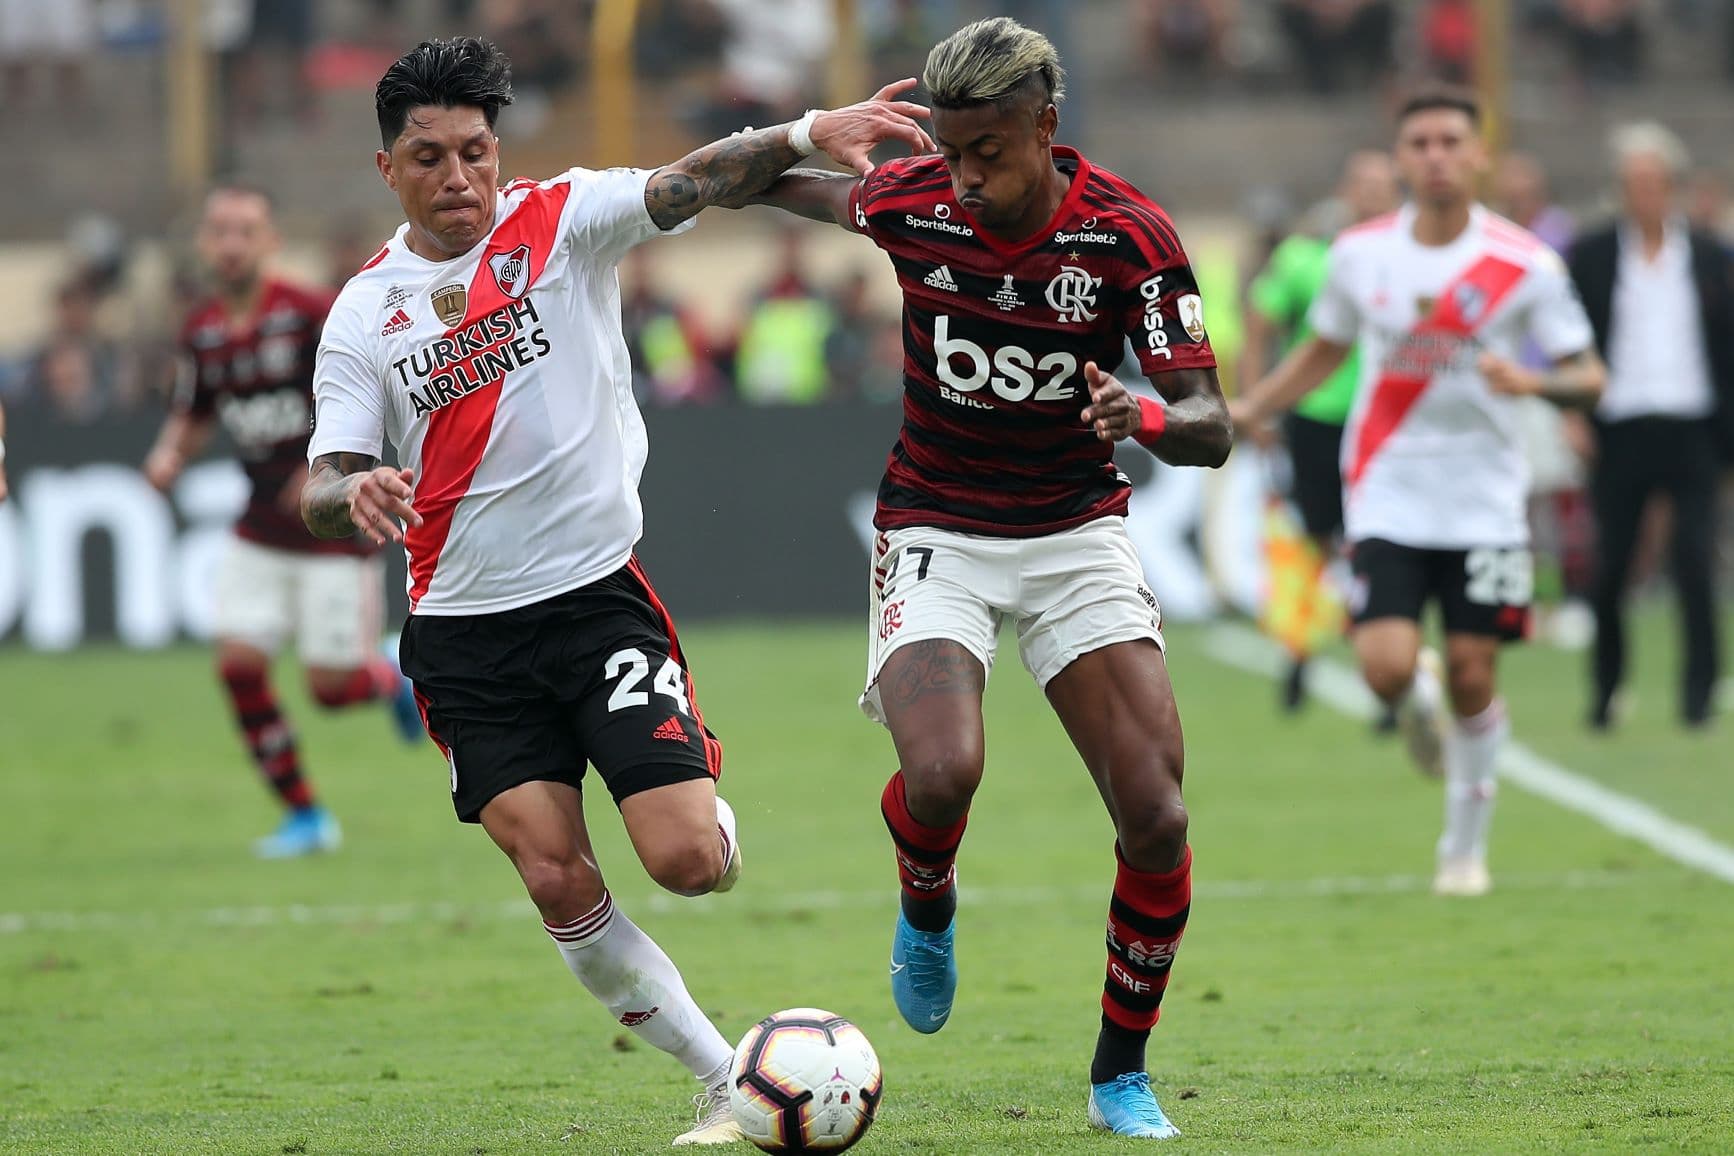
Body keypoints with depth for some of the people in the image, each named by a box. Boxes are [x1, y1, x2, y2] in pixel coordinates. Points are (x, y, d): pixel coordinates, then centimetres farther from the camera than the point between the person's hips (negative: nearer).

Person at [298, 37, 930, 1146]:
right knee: (558, 883, -10)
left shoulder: (559, 220, -2)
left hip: (597, 589, -2)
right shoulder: (364, 313, 4)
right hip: (464, 628, 2)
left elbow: (689, 183, -19)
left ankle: (706, 806, 26)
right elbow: (321, 491, -1)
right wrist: (354, 494, -26)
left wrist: (804, 135, -37)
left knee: (689, 861, -12)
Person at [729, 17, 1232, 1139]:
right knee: (941, 774, -27)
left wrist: (1145, 416, -37)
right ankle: (927, 909, 10)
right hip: (936, 532, 0)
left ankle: (1122, 1073, 8)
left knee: (1155, 815, -12)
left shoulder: (1131, 235, -15)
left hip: (1078, 532, 0)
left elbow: (1211, 426, -14)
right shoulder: (910, 203, -11)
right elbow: (819, 189, 15)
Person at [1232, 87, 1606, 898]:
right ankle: (1417, 700, 24)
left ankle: (1466, 845, 20)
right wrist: (1246, 409, 5)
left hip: (1483, 497, -1)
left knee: (1471, 672, -1)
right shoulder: (1360, 255, 1)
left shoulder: (1523, 265, -6)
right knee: (1386, 667, -15)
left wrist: (1533, 382, -25)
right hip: (1387, 492, 1)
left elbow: (1588, 375, -4)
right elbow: (1323, 351, 17)